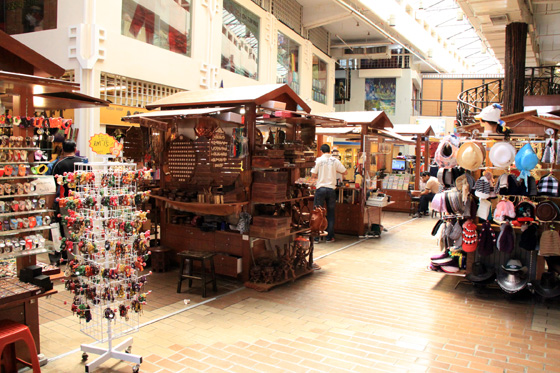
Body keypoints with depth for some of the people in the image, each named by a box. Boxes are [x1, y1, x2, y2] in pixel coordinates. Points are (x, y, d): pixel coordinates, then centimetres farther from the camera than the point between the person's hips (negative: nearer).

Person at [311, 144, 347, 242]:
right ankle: (329, 237, 13)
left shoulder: (318, 160, -2)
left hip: (321, 188, -1)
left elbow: (313, 175, -2)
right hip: (331, 189, 2)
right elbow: (345, 172, 8)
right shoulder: (335, 160, 2)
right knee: (330, 213, 10)